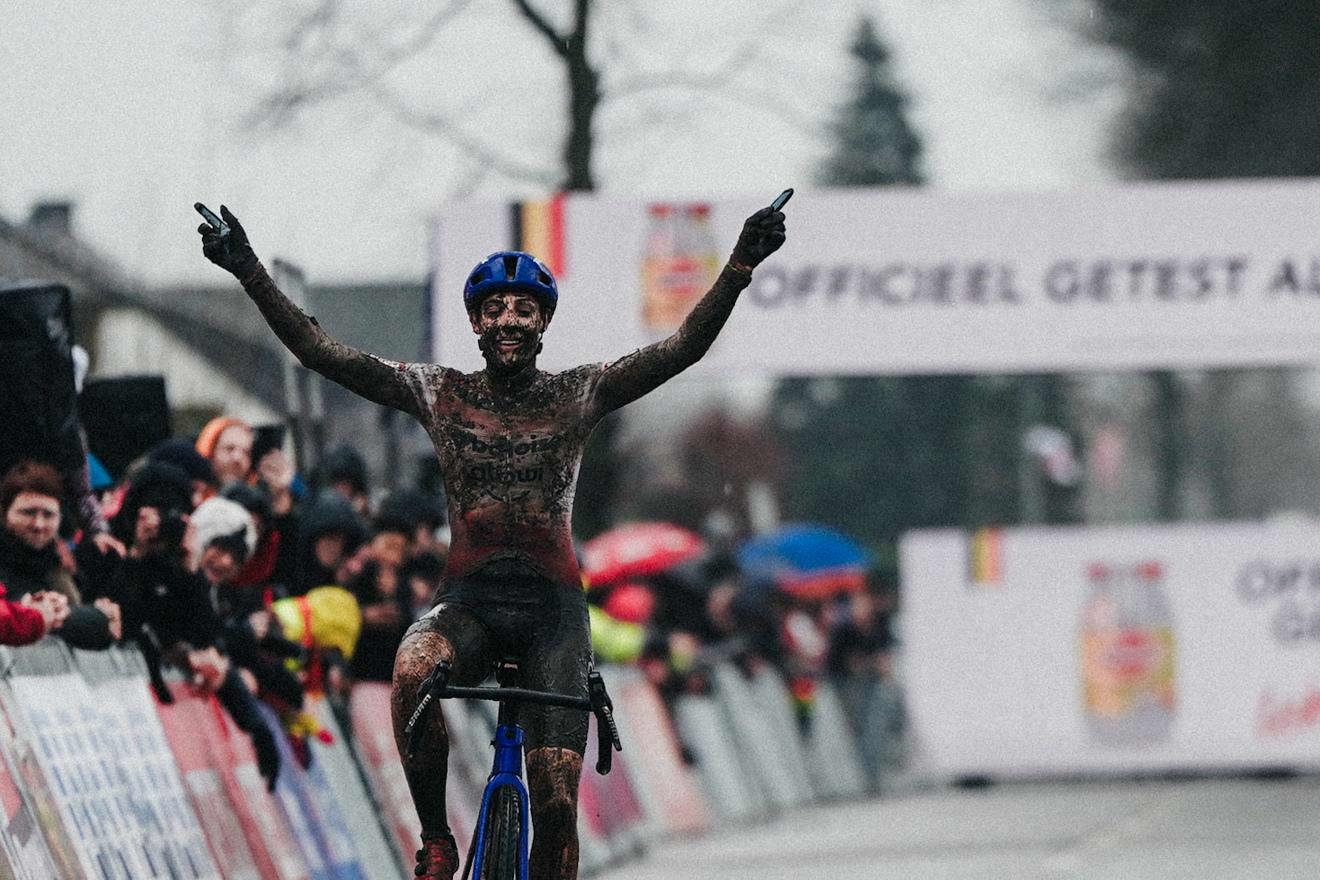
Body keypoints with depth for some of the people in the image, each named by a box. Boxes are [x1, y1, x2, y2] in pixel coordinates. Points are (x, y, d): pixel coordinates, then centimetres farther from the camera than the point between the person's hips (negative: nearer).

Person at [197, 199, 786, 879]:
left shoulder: (579, 395, 4)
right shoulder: (438, 393, 5)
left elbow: (683, 348, -7)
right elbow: (321, 353, -2)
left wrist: (740, 266, -21)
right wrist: (248, 272, -12)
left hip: (552, 603, 0)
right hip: (468, 599, 0)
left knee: (556, 803, -10)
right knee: (413, 669, -36)